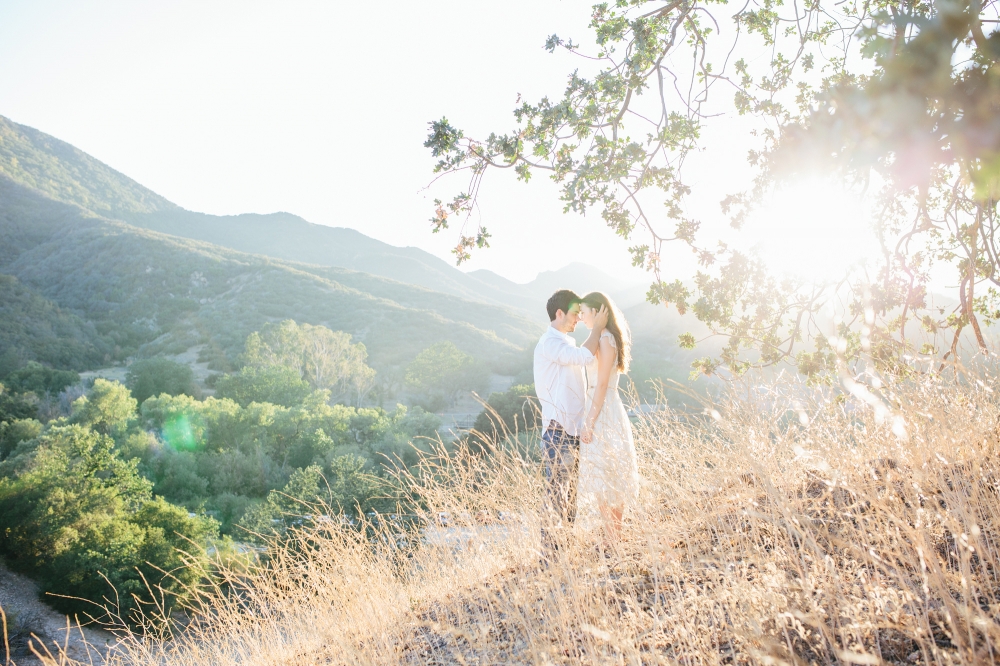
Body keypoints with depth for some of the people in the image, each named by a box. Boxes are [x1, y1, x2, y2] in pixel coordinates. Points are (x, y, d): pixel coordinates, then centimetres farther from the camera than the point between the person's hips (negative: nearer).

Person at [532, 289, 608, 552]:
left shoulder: (567, 342, 16)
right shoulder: (550, 343, -15)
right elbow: (585, 357, -29)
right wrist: (597, 327, -17)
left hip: (573, 427, 9)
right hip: (559, 429, -9)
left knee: (570, 488, 15)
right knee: (557, 488, -2)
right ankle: (550, 542, 8)